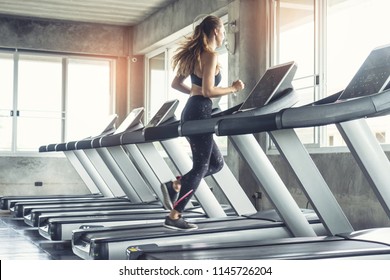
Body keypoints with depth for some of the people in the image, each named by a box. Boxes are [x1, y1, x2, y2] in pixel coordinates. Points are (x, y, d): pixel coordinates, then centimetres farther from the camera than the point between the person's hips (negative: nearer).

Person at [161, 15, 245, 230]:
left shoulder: (195, 55, 16)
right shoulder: (211, 55, -11)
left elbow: (175, 84, 20)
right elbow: (208, 91, -20)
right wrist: (233, 88, -8)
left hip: (192, 111, 10)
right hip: (200, 112, -10)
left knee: (216, 163, 15)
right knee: (200, 166, -3)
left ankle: (175, 185, 9)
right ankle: (174, 217, 0)